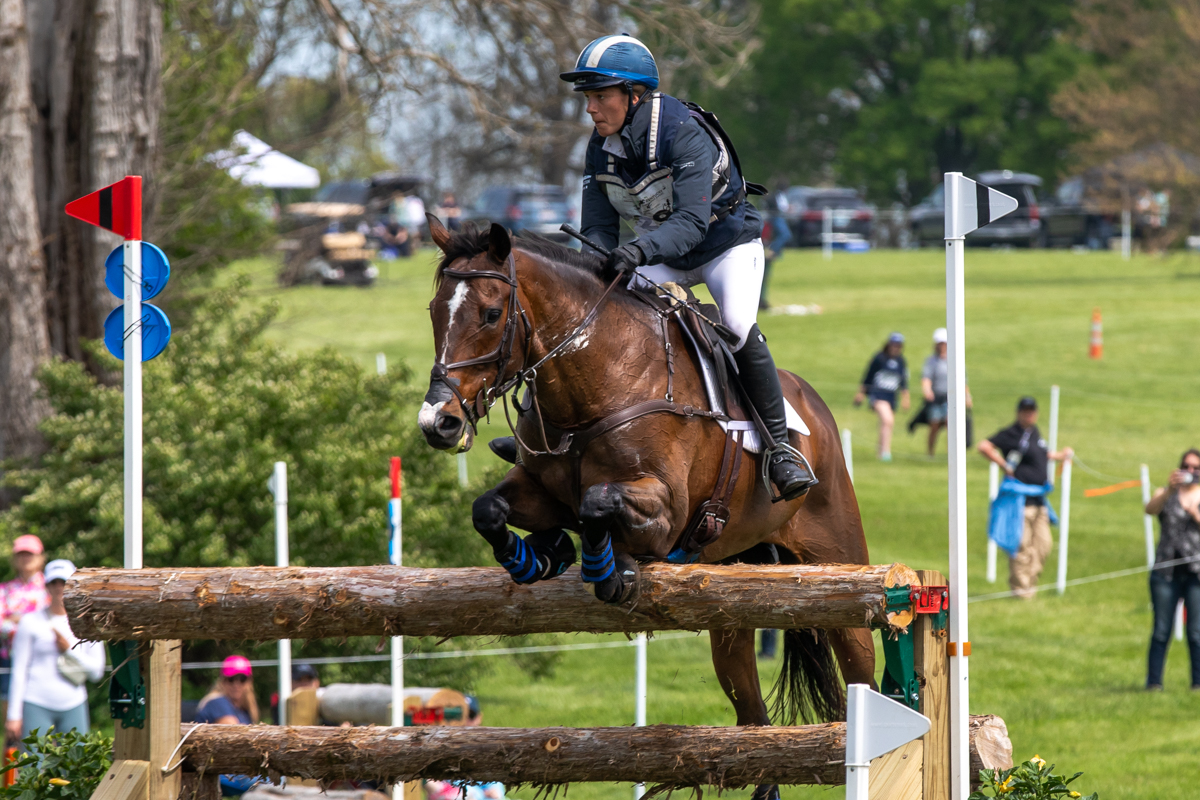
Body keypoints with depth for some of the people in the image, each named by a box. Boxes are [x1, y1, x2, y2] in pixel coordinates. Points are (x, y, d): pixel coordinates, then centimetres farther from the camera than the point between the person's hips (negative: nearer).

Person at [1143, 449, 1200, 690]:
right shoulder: (1166, 495, 12)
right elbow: (1150, 509, -10)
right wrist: (1170, 490, -25)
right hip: (1166, 570, 0)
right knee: (1161, 631, -3)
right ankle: (1153, 681, 0)